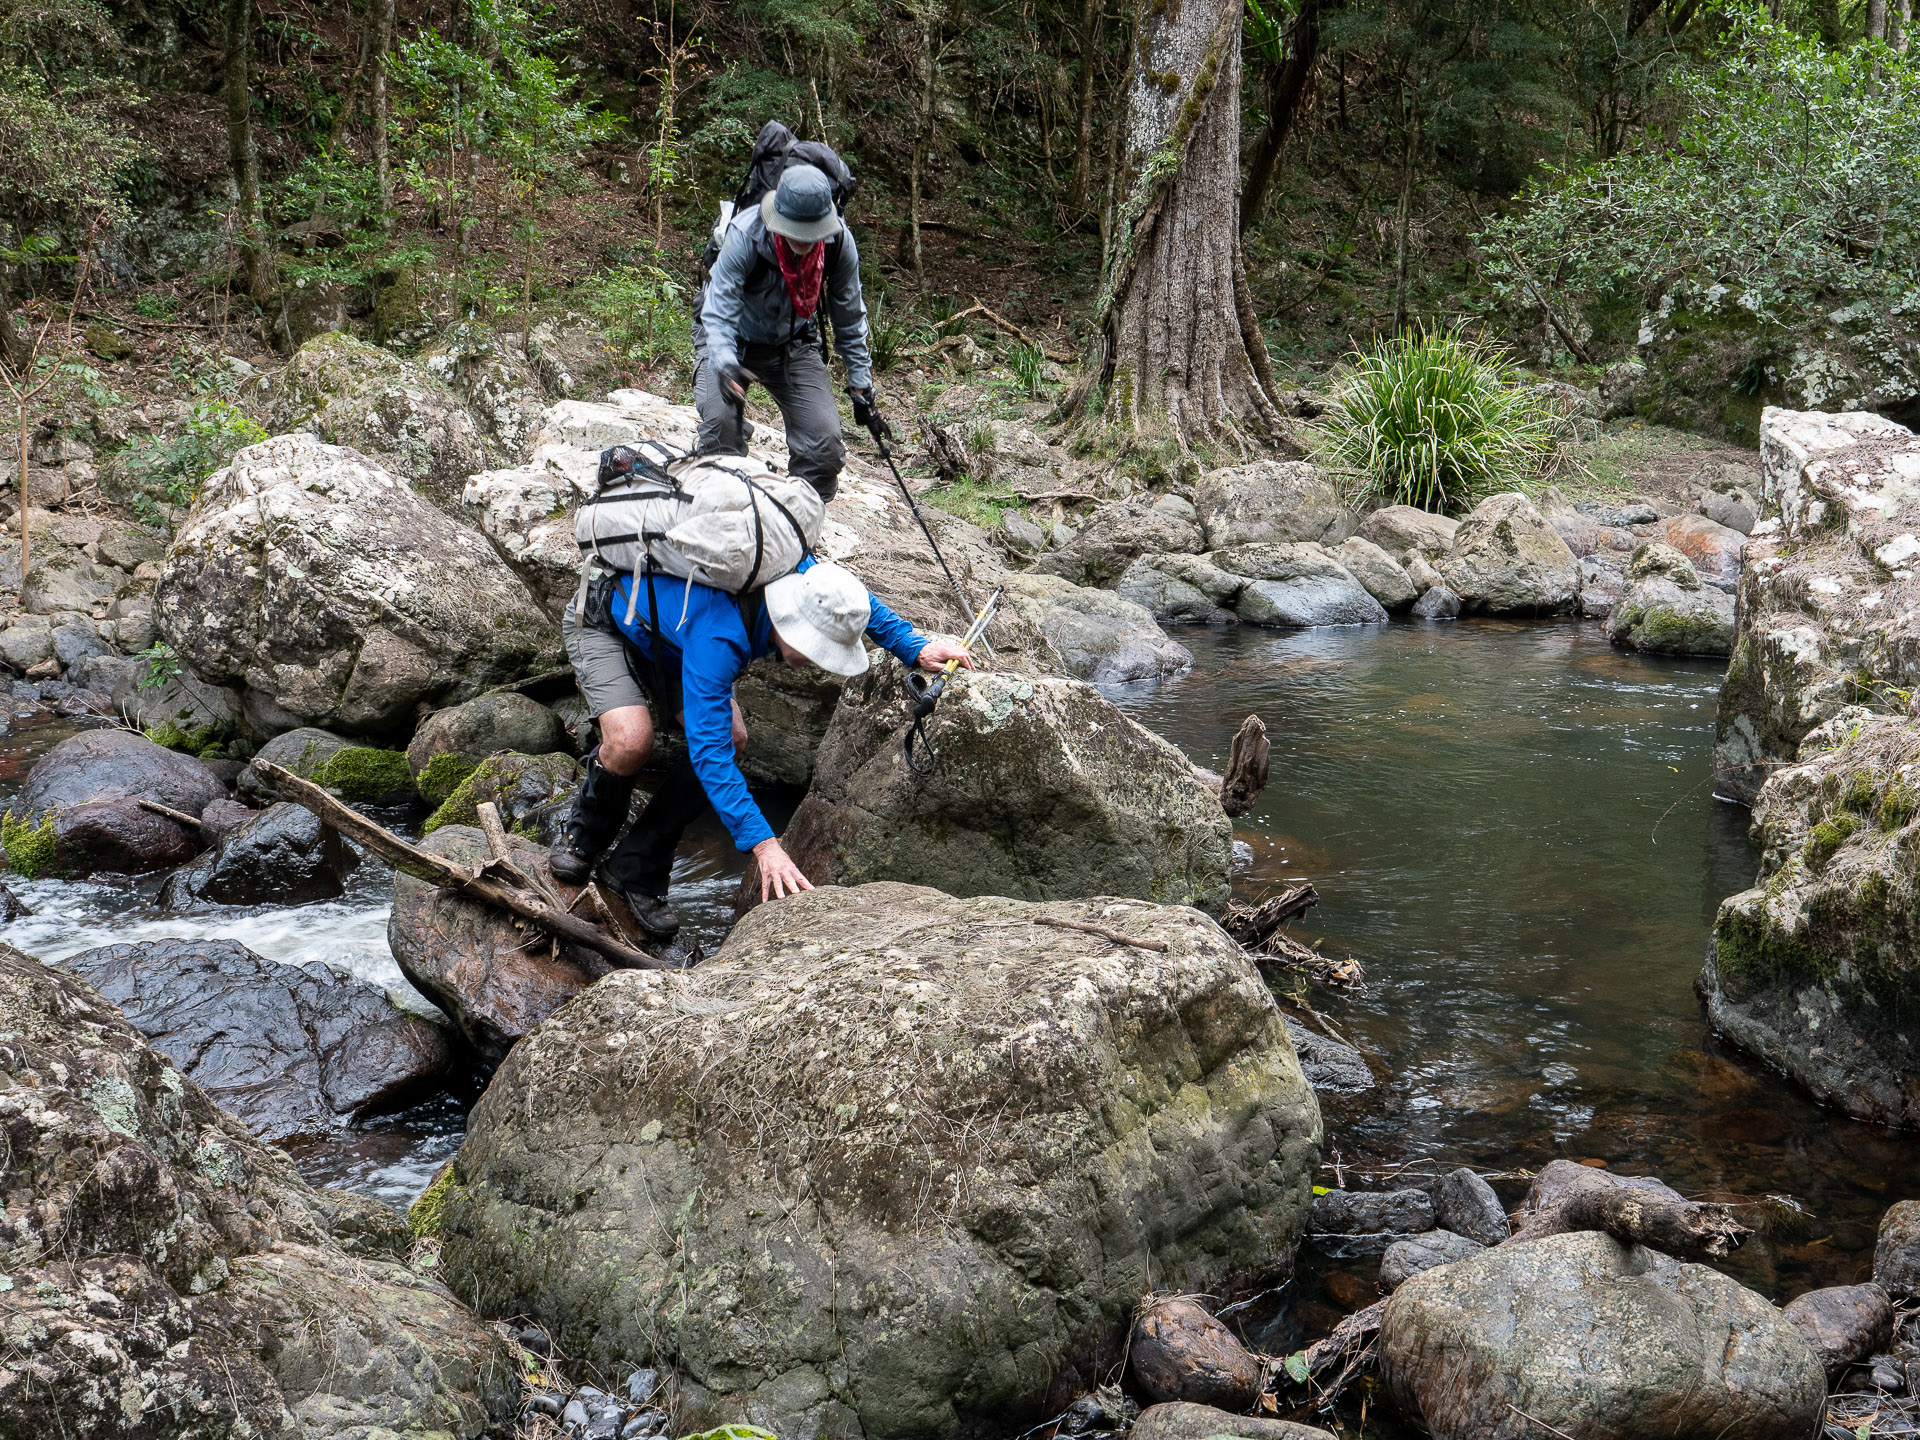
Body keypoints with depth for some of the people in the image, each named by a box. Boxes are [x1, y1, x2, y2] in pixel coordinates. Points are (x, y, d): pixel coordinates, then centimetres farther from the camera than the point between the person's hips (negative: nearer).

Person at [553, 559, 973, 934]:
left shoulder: (799, 572, -24)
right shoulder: (717, 639, -44)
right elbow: (707, 749, -47)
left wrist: (914, 647, -8)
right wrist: (762, 843, -53)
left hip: (663, 641, 7)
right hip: (602, 625, -7)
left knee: (731, 739, -13)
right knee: (632, 740, -33)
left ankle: (635, 870, -2)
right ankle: (582, 834, -2)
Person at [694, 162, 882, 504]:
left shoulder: (839, 242, -22)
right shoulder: (745, 236, -32)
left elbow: (849, 318, -6)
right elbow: (719, 311, -31)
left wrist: (861, 387, -2)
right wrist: (724, 364, -51)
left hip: (793, 344, 3)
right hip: (734, 339, -2)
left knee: (825, 445, -13)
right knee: (720, 423, -29)